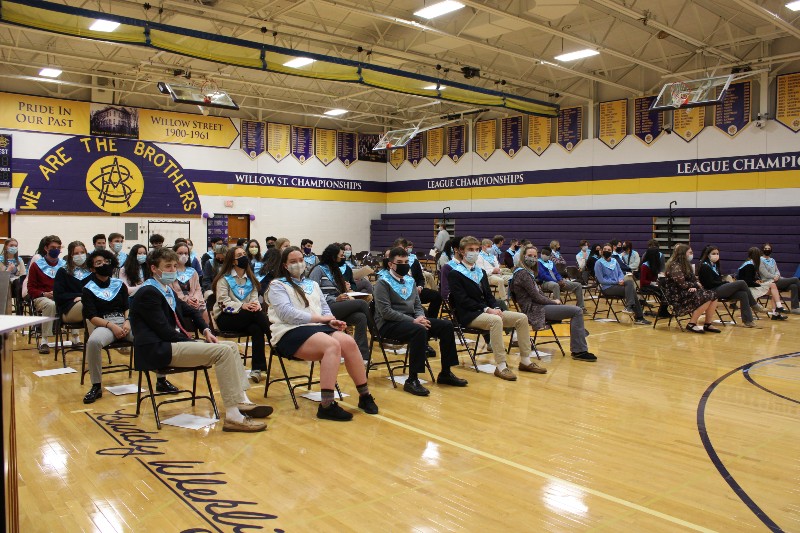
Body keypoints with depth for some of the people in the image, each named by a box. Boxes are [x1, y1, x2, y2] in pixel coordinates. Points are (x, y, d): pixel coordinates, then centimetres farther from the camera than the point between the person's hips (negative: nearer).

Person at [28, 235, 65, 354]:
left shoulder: (65, 265, 13)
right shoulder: (36, 265, 8)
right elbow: (31, 288, 6)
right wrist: (44, 294, -12)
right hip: (41, 298, -2)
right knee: (50, 304, -40)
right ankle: (44, 341, -34)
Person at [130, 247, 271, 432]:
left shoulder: (167, 290, 19)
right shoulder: (148, 293, -10)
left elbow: (189, 311, 27)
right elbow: (164, 330, -18)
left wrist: (205, 330, 9)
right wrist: (192, 341, -13)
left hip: (173, 343, 10)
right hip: (159, 351, -10)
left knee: (231, 347, 6)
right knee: (223, 351, -23)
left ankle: (241, 401, -4)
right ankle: (233, 416, -25)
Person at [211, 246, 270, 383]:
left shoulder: (250, 279, 16)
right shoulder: (224, 278, 0)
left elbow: (255, 298, 6)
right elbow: (223, 302, -11)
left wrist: (256, 305, -20)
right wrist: (242, 306, -28)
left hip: (246, 319, 4)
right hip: (225, 318, -4)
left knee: (256, 329, -31)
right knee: (255, 314, -32)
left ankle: (257, 368, -30)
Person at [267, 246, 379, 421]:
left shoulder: (312, 285, 27)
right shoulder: (277, 285, 7)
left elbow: (325, 309, 23)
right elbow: (286, 313, -9)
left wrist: (332, 320, -2)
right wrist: (319, 318, -11)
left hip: (317, 328, 6)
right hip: (291, 333, -6)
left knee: (348, 342, -25)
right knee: (332, 345, -34)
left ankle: (364, 396, -16)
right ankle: (327, 405, -37)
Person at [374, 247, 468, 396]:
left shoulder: (410, 281, 15)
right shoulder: (383, 283, -7)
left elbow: (418, 305, 18)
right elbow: (385, 312, -17)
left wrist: (421, 317, -7)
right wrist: (413, 320, -22)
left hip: (410, 320, 8)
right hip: (389, 324, -7)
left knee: (446, 326, -7)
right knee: (420, 331, -36)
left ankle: (445, 373, 2)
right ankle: (412, 380, -29)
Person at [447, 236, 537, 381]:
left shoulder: (481, 272, 20)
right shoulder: (454, 274, -4)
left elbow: (488, 295, 17)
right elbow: (463, 300, -14)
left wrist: (496, 308, -6)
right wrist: (487, 309, -20)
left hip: (487, 311, 8)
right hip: (468, 315, -8)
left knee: (522, 318, -6)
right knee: (495, 320, -37)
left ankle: (525, 361, -1)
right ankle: (501, 366, -33)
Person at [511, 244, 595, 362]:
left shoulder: (528, 272, 19)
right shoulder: (523, 273, -13)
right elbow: (536, 297, -16)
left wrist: (552, 301, 2)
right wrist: (554, 302, -4)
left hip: (536, 308, 10)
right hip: (535, 310, -10)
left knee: (576, 310, 12)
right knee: (577, 311, -12)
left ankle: (578, 350, 7)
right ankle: (579, 351, -9)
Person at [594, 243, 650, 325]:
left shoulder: (615, 261, 17)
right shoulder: (599, 263, -4)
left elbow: (620, 273, 16)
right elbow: (601, 280, -11)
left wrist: (621, 280, -8)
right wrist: (617, 282, -15)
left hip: (618, 284, 6)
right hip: (607, 288, -6)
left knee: (630, 281, -24)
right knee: (631, 290, -22)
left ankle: (629, 307, -28)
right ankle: (638, 317, -21)